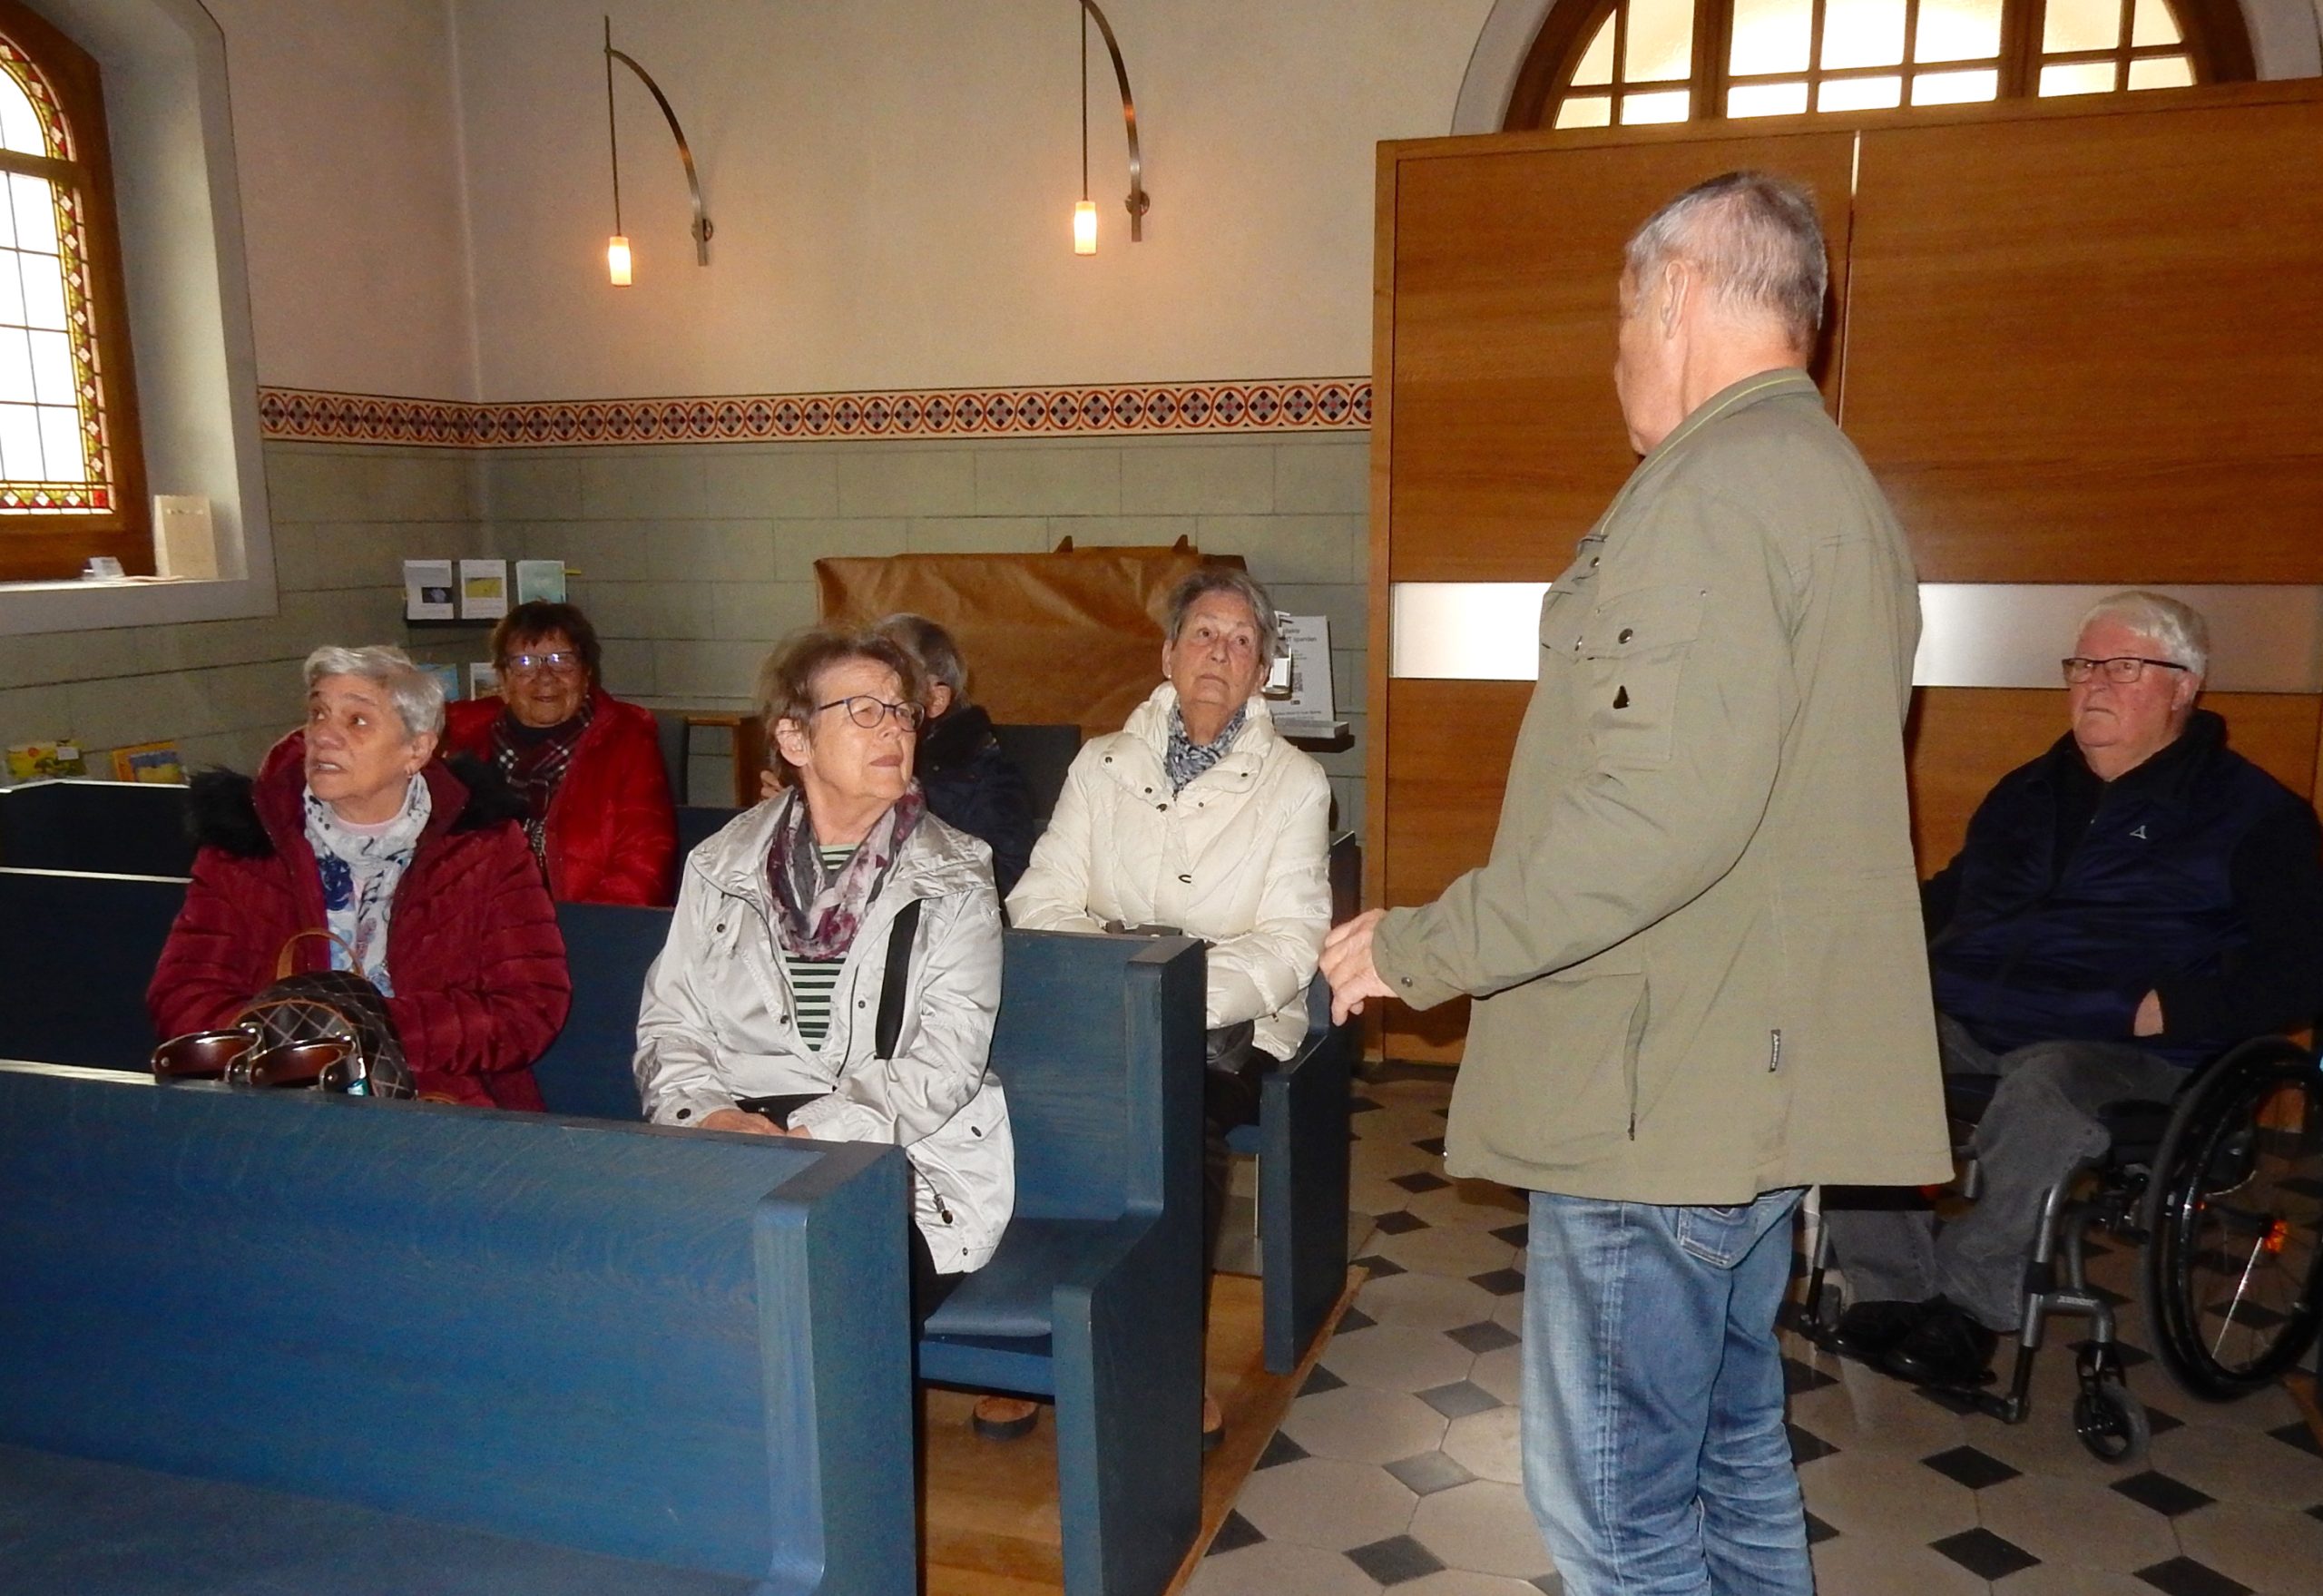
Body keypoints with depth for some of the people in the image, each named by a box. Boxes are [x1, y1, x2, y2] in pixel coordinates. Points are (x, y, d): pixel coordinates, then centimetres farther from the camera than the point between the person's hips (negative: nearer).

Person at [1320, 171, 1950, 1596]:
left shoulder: (1715, 484, -15)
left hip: (1662, 1093, -10)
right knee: (1733, 1453, 22)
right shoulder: (1842, 486, 18)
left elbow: (1665, 807, -26)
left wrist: (1424, 950, -17)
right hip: (1767, 1072, 11)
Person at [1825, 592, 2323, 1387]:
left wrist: (2168, 1008, -16)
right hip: (1964, 1018, 6)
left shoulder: (2254, 813, 8)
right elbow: (1949, 895, 34)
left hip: (2116, 1047, -5)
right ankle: (1892, 1289, -23)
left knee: (2043, 1089, -41)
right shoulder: (2029, 791, 25)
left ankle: (1970, 1304, -23)